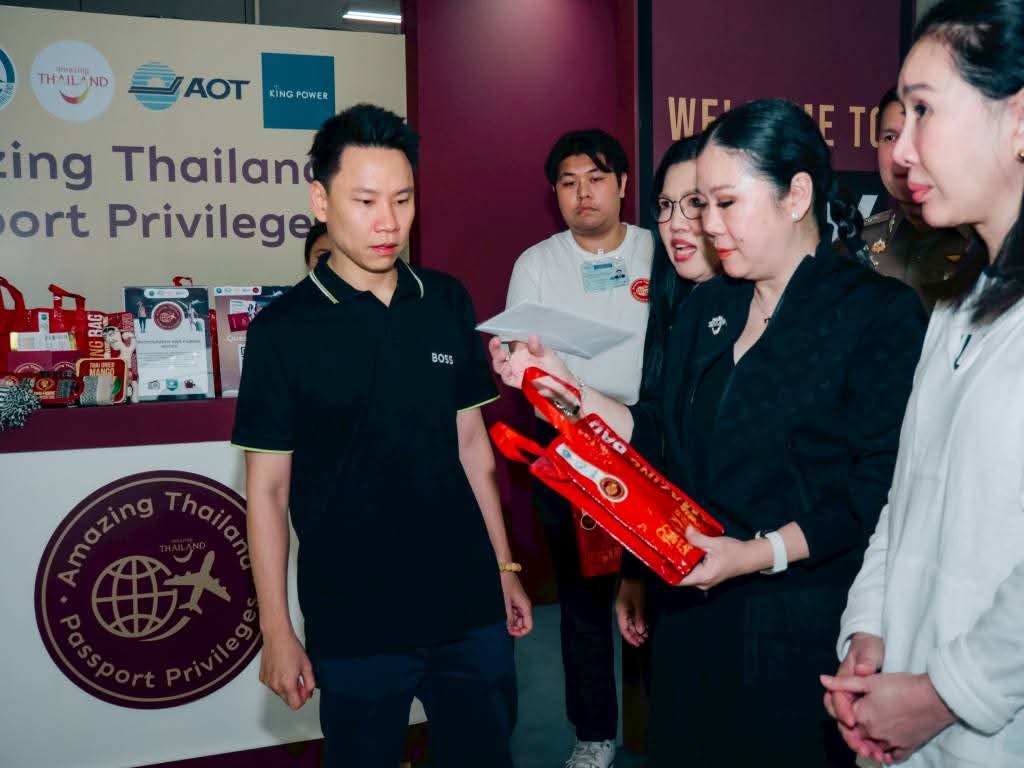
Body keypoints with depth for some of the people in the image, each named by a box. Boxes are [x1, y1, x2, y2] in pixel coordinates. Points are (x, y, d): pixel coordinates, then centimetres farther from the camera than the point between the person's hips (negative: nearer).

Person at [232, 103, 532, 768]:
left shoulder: (448, 302, 1)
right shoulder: (283, 330, -8)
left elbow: (471, 442, 9)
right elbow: (268, 489, -5)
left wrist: (505, 567, 10)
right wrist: (277, 631, -5)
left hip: (469, 607, 3)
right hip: (353, 625, -3)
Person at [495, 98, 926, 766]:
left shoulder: (881, 313, -10)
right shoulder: (706, 308, 11)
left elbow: (876, 490, -16)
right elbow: (660, 436, 10)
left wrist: (758, 554, -22)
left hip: (803, 629, -5)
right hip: (694, 611, 6)